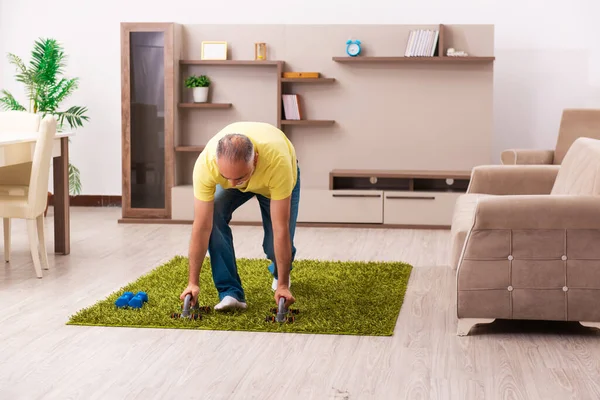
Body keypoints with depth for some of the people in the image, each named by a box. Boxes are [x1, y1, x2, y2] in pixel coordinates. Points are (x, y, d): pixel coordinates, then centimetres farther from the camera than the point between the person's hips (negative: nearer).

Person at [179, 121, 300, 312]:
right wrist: (193, 282, -32)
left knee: (277, 242, -8)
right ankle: (230, 292, -16)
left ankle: (279, 274, 30)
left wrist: (283, 285, -36)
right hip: (234, 173, 1)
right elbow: (202, 226, -34)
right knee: (213, 217, -26)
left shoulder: (277, 161, -46)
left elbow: (281, 228, -40)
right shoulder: (205, 163, -41)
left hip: (275, 177, -1)